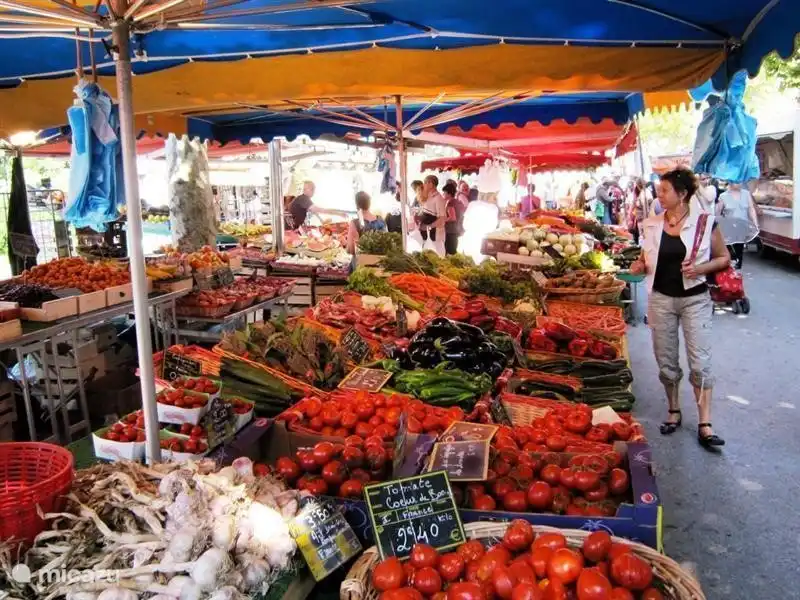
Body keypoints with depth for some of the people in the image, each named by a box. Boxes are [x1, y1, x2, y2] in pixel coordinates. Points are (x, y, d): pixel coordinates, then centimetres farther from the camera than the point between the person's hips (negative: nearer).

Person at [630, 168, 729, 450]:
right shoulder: (652, 224, 1)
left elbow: (724, 258, 0)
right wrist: (639, 266, -9)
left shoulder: (704, 222, -8)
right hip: (661, 298, 3)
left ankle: (705, 424, 6)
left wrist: (701, 268, -18)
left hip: (695, 299, -3)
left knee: (700, 361, -3)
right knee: (666, 360, 11)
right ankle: (674, 411, 29)